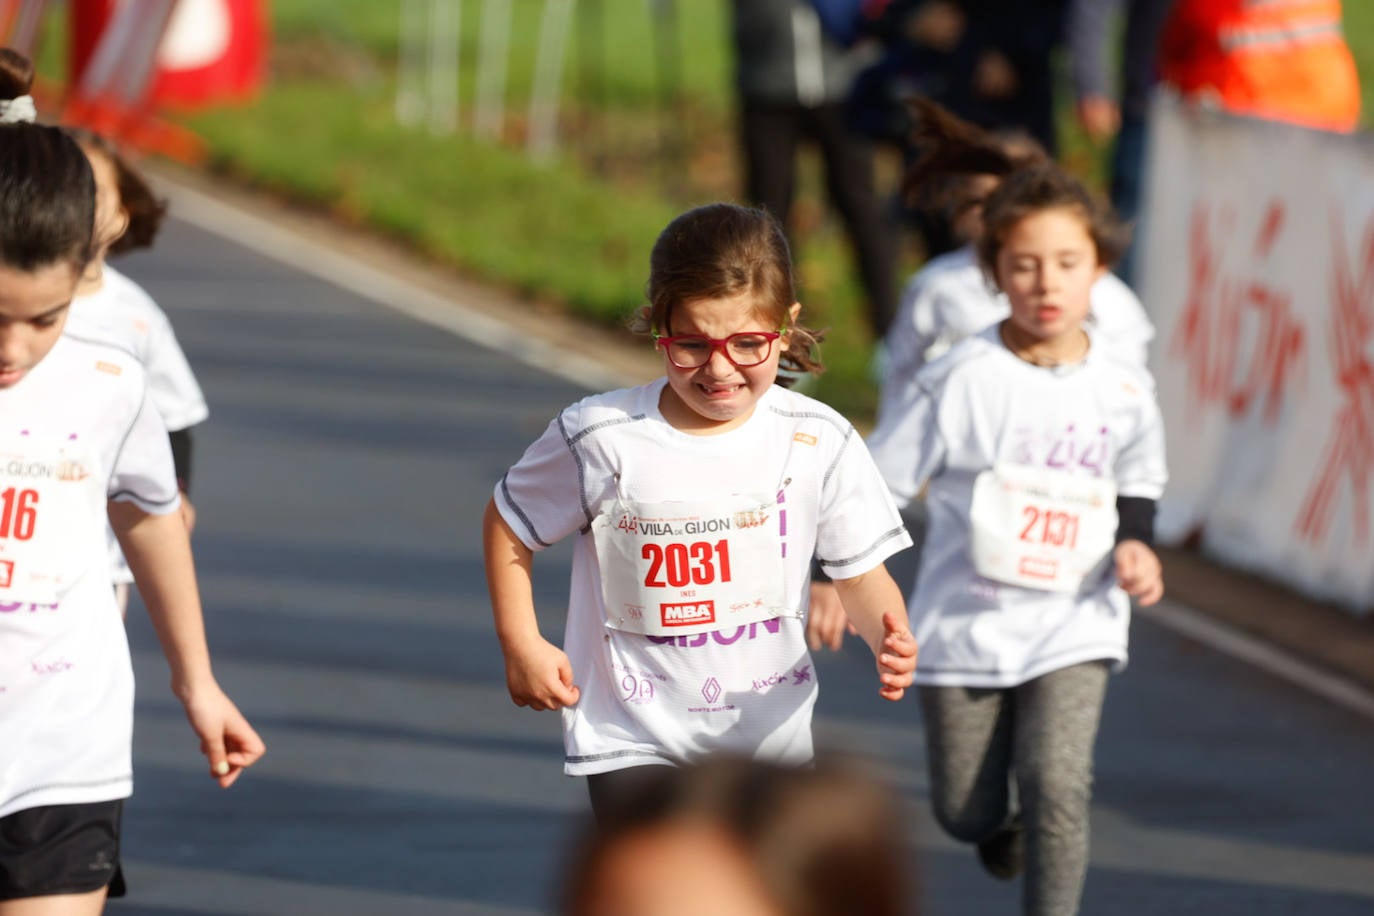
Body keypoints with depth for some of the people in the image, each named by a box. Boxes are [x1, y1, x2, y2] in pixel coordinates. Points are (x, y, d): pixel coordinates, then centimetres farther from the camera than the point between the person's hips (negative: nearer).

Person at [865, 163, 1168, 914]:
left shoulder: (1124, 390, -3)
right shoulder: (959, 381, -12)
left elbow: (1138, 481, 16)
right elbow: (877, 485, -5)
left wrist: (1136, 544, -2)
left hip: (1071, 627, 1)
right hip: (964, 625, -1)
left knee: (1056, 789, -18)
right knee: (966, 813, 10)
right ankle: (1002, 826, 47)